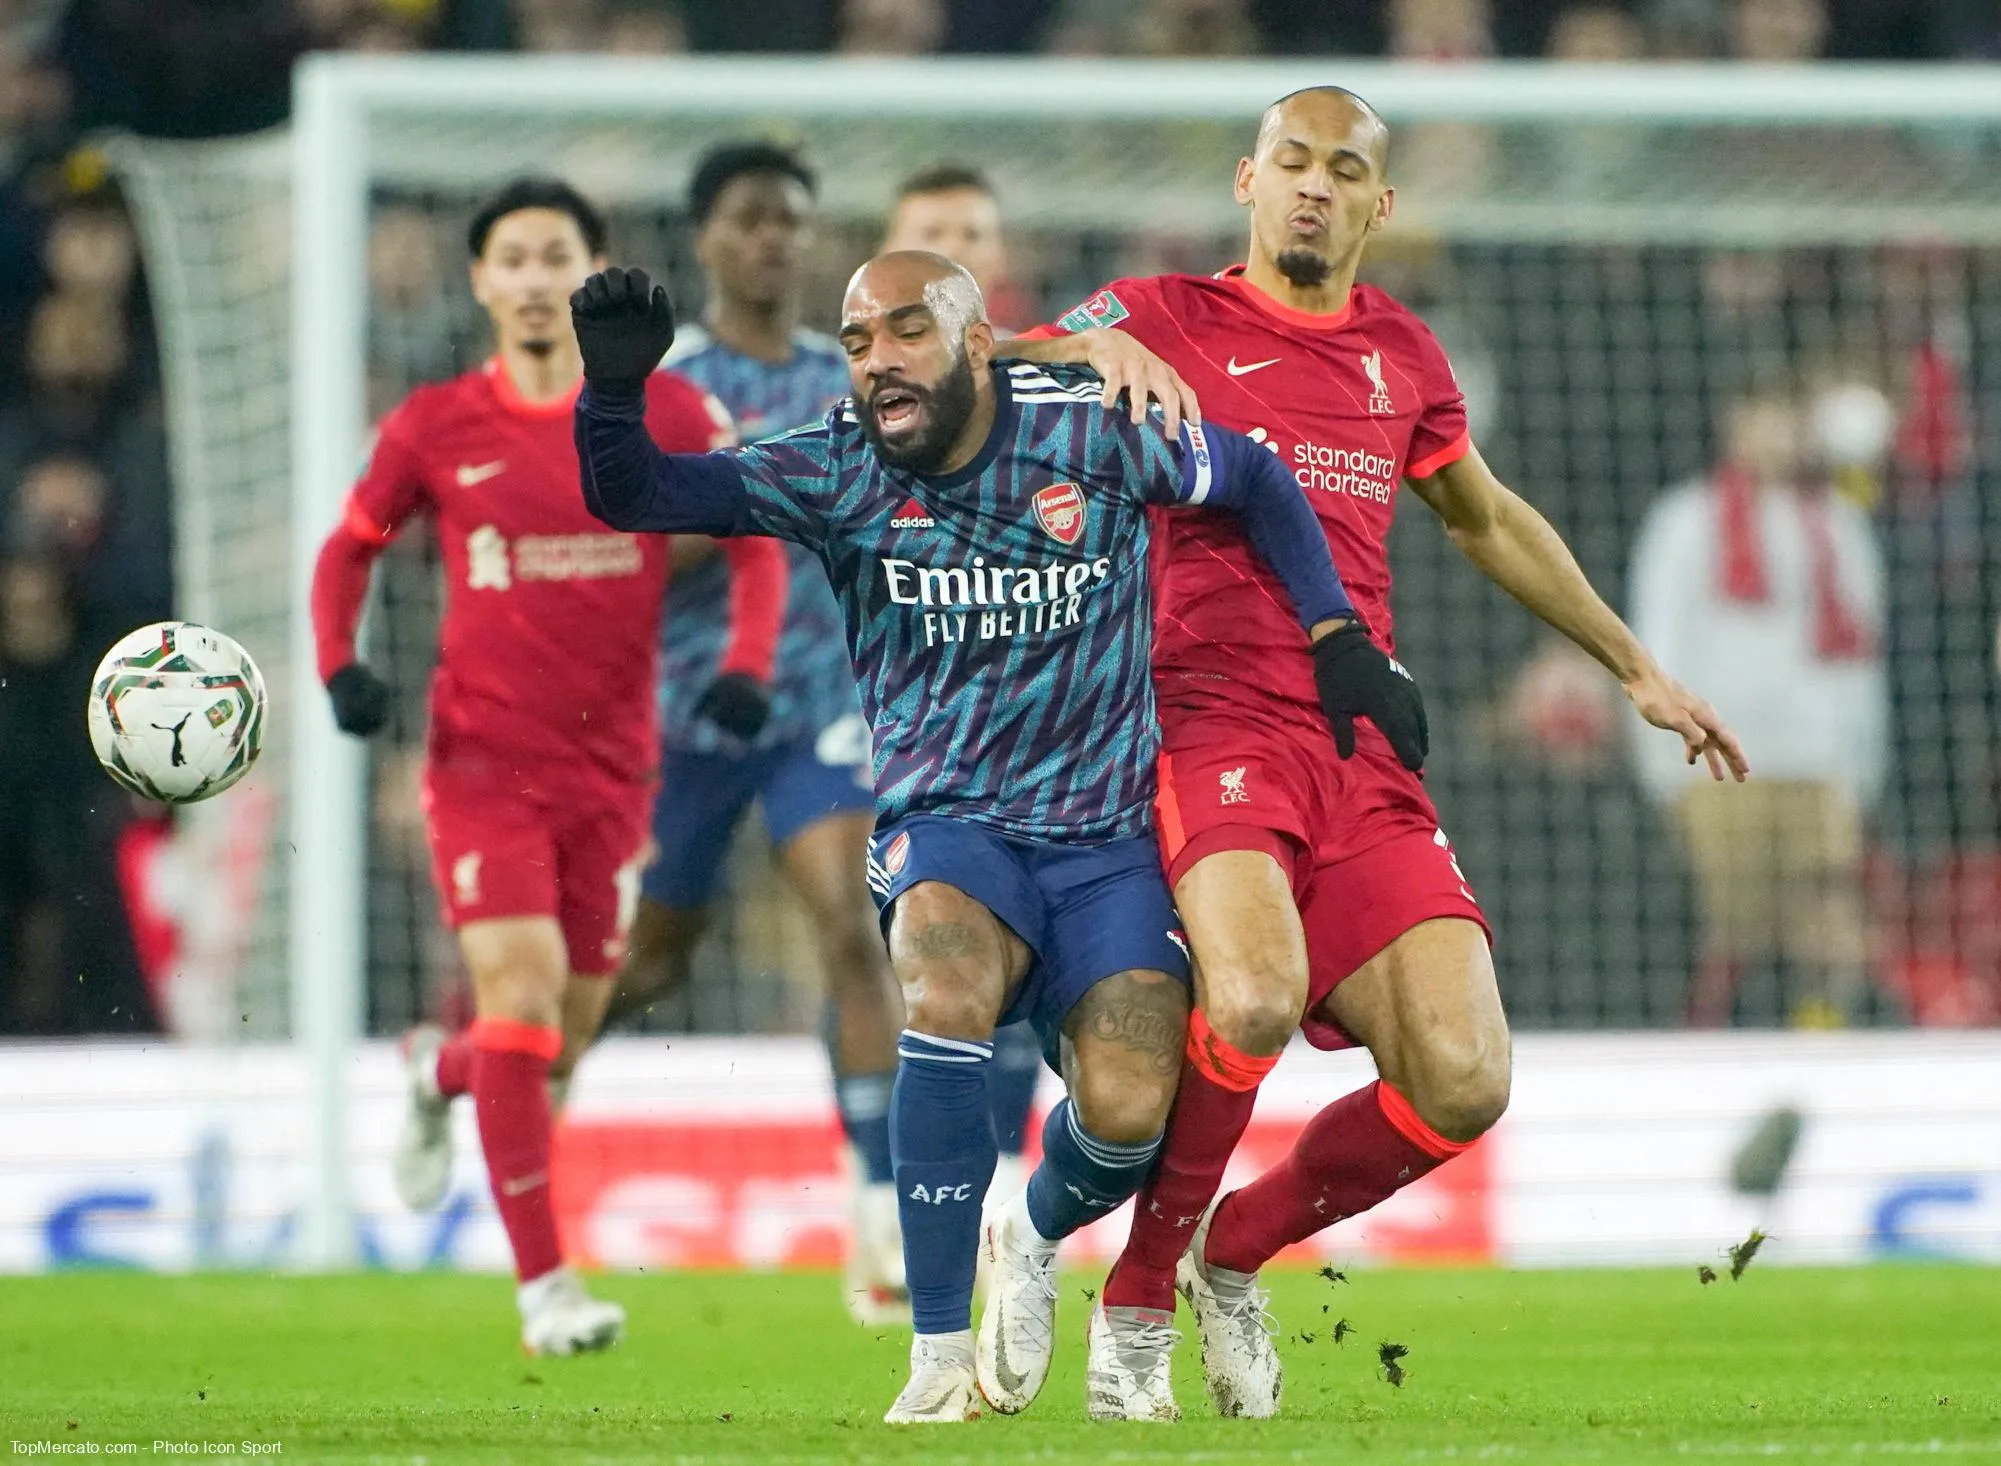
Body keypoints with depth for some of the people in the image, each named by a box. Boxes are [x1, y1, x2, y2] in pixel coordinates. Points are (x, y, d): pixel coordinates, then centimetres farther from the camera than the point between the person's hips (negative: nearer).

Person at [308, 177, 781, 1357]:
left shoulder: (669, 413, -1)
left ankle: (442, 1073, 46)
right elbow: (351, 547, 12)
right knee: (522, 989, -18)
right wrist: (342, 667, -4)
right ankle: (545, 1285, -13)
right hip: (483, 758, -2)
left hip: (611, 762, 2)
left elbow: (757, 541, 6)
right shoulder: (434, 428, -1)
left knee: (561, 1043, 9)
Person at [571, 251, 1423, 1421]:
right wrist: (613, 389, -31)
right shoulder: (835, 476, -4)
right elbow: (633, 493, -11)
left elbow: (1256, 480, 11)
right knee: (949, 979, -35)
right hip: (946, 828, 0)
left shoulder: (1093, 435, -5)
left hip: (1108, 836, 0)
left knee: (1128, 1111, -20)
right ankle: (942, 1357, -27)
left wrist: (1341, 641, 6)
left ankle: (1041, 1240, 21)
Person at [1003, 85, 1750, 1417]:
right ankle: (1139, 1300, -9)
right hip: (1209, 725, -5)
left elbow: (1488, 520, 35)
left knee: (1463, 1083, -12)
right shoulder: (1171, 317, 6)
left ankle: (1236, 1249, 15)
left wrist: (1637, 670, 39)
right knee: (1256, 1001, -33)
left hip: (1366, 757, 5)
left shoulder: (1401, 352, 19)